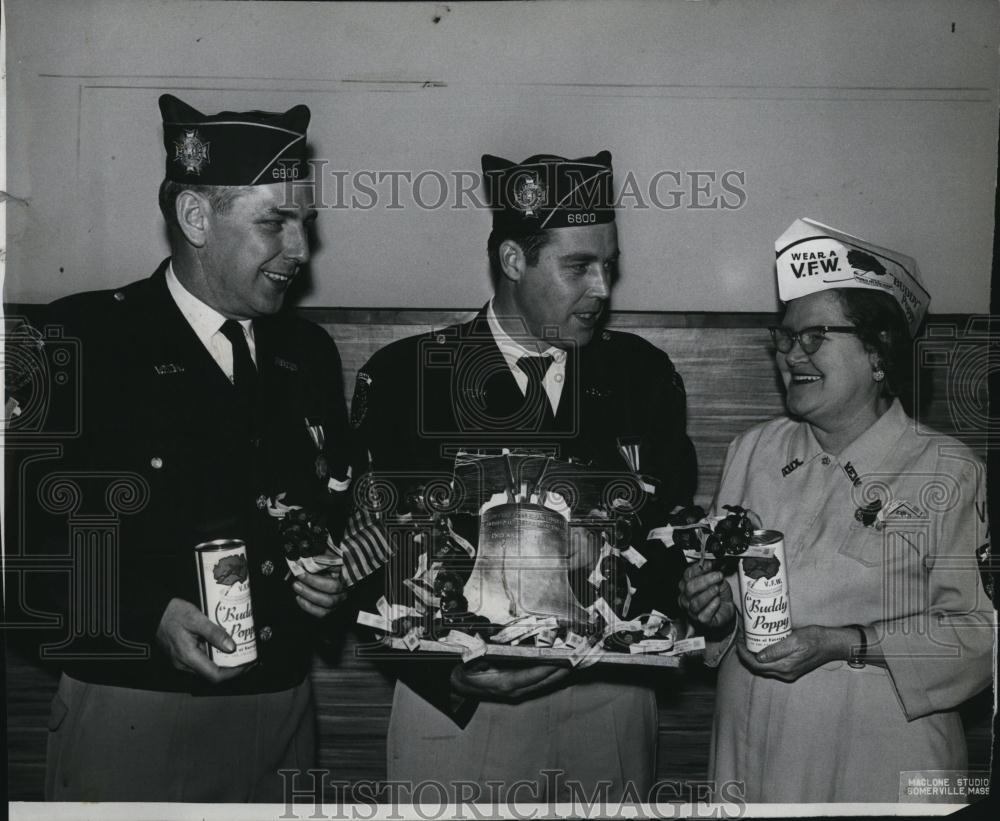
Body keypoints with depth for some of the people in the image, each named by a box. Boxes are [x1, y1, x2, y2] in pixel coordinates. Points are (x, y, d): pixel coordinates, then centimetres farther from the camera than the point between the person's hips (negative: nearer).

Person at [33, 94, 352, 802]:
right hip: (131, 708, -4)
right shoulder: (84, 337, -7)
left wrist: (333, 575, -2)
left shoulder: (308, 352, 8)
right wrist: (148, 612, -20)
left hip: (282, 705, 5)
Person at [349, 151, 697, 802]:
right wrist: (449, 668, -17)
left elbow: (672, 533, 5)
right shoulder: (402, 375, -4)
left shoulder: (642, 373, 2)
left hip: (610, 700, 2)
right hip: (454, 702, -2)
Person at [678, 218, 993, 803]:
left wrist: (842, 644, -21)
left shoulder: (948, 471, -8)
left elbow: (978, 630, -12)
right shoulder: (756, 451, 5)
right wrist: (718, 610, -9)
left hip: (877, 760, -4)